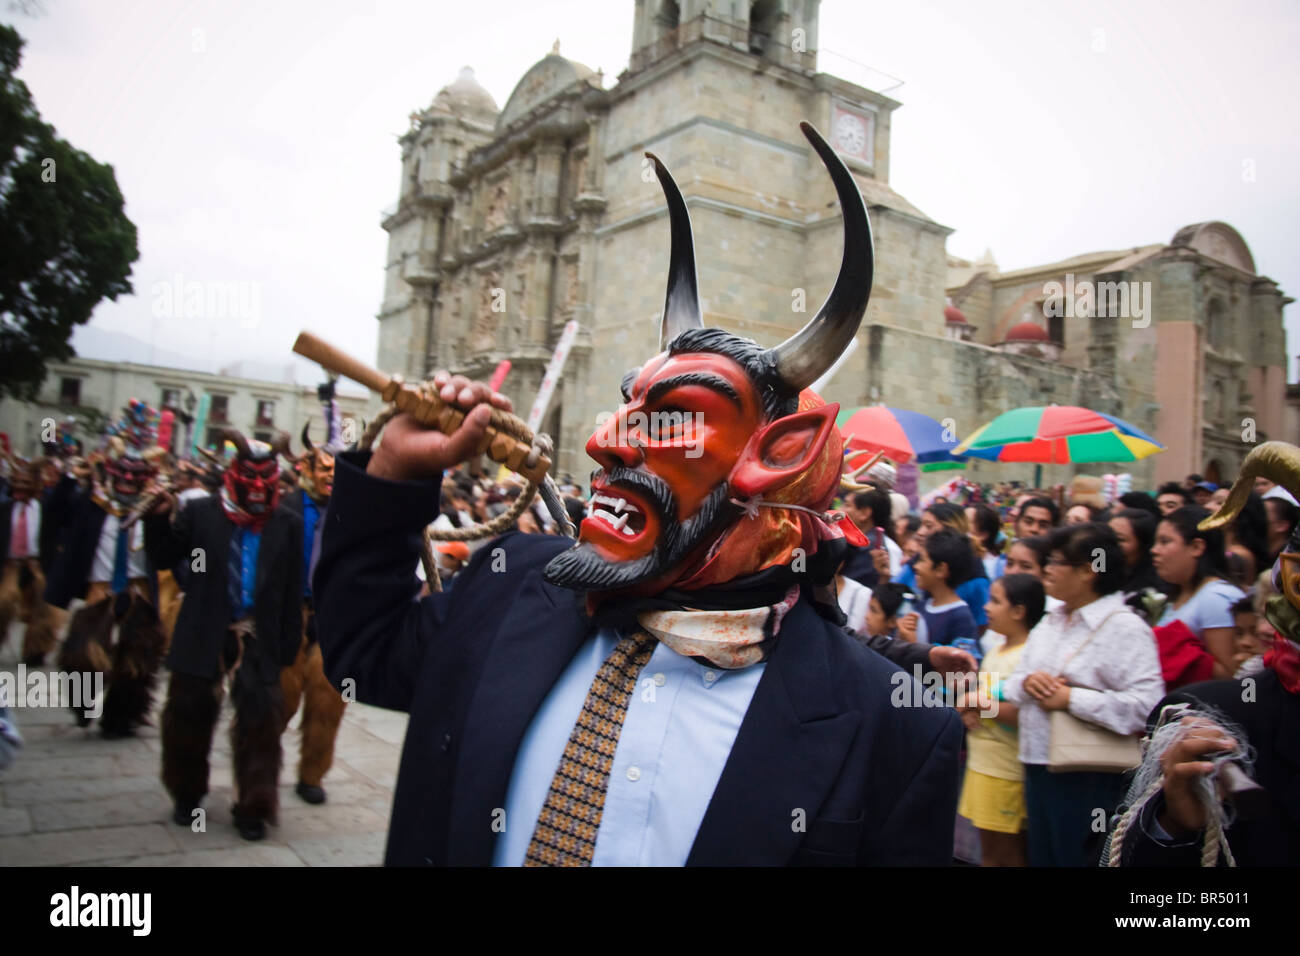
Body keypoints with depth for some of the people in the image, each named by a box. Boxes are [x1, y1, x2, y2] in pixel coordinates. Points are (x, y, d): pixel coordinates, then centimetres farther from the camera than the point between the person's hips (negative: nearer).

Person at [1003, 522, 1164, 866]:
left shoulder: (1125, 628, -13)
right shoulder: (1050, 622, 12)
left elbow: (1146, 705, -25)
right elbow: (1012, 685, 14)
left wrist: (1070, 699, -20)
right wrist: (1027, 681, -9)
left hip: (1087, 779, -7)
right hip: (1037, 766, 7)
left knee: (1074, 856, 6)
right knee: (1041, 856, 17)